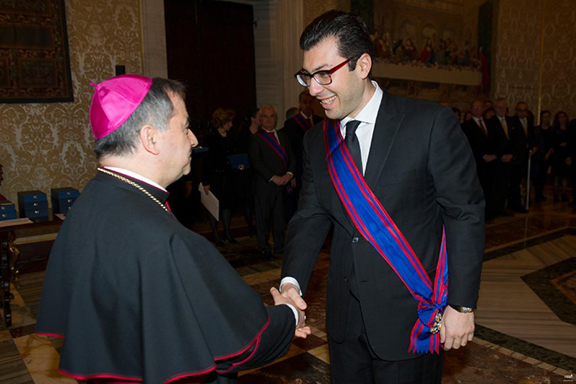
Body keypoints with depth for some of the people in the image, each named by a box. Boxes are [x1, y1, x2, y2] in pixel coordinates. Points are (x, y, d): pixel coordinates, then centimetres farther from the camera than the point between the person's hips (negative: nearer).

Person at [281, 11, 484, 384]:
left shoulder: (432, 123, -12)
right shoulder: (317, 141, 3)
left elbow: (465, 213, -10)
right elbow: (311, 217, 2)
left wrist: (462, 303, -10)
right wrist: (292, 280, -15)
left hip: (411, 318, -4)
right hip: (346, 318, 5)